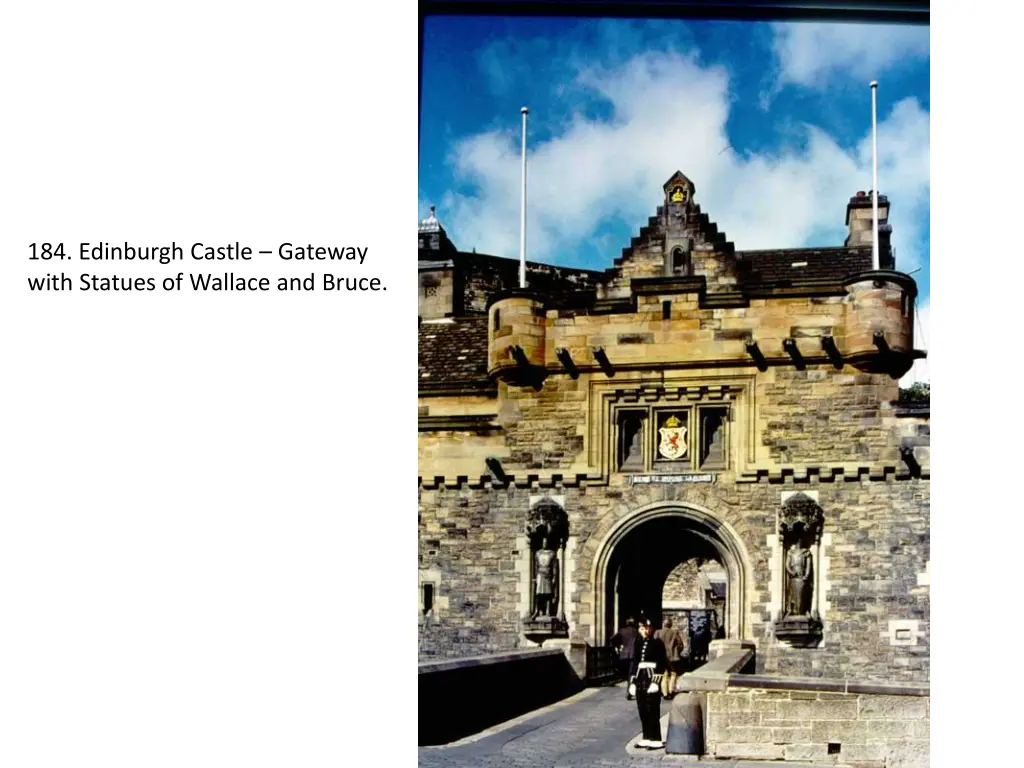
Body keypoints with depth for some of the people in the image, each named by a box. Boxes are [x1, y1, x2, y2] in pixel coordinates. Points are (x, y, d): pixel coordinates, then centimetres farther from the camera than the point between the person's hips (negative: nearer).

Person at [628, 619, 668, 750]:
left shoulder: (657, 643, -4)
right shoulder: (637, 643, 12)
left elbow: (661, 664, -9)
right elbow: (634, 662, 15)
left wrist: (656, 682, -16)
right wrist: (632, 682, 11)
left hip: (652, 680, -6)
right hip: (640, 681, 6)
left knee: (652, 711, -5)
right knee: (642, 711, 8)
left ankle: (656, 740, -1)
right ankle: (647, 738, 16)